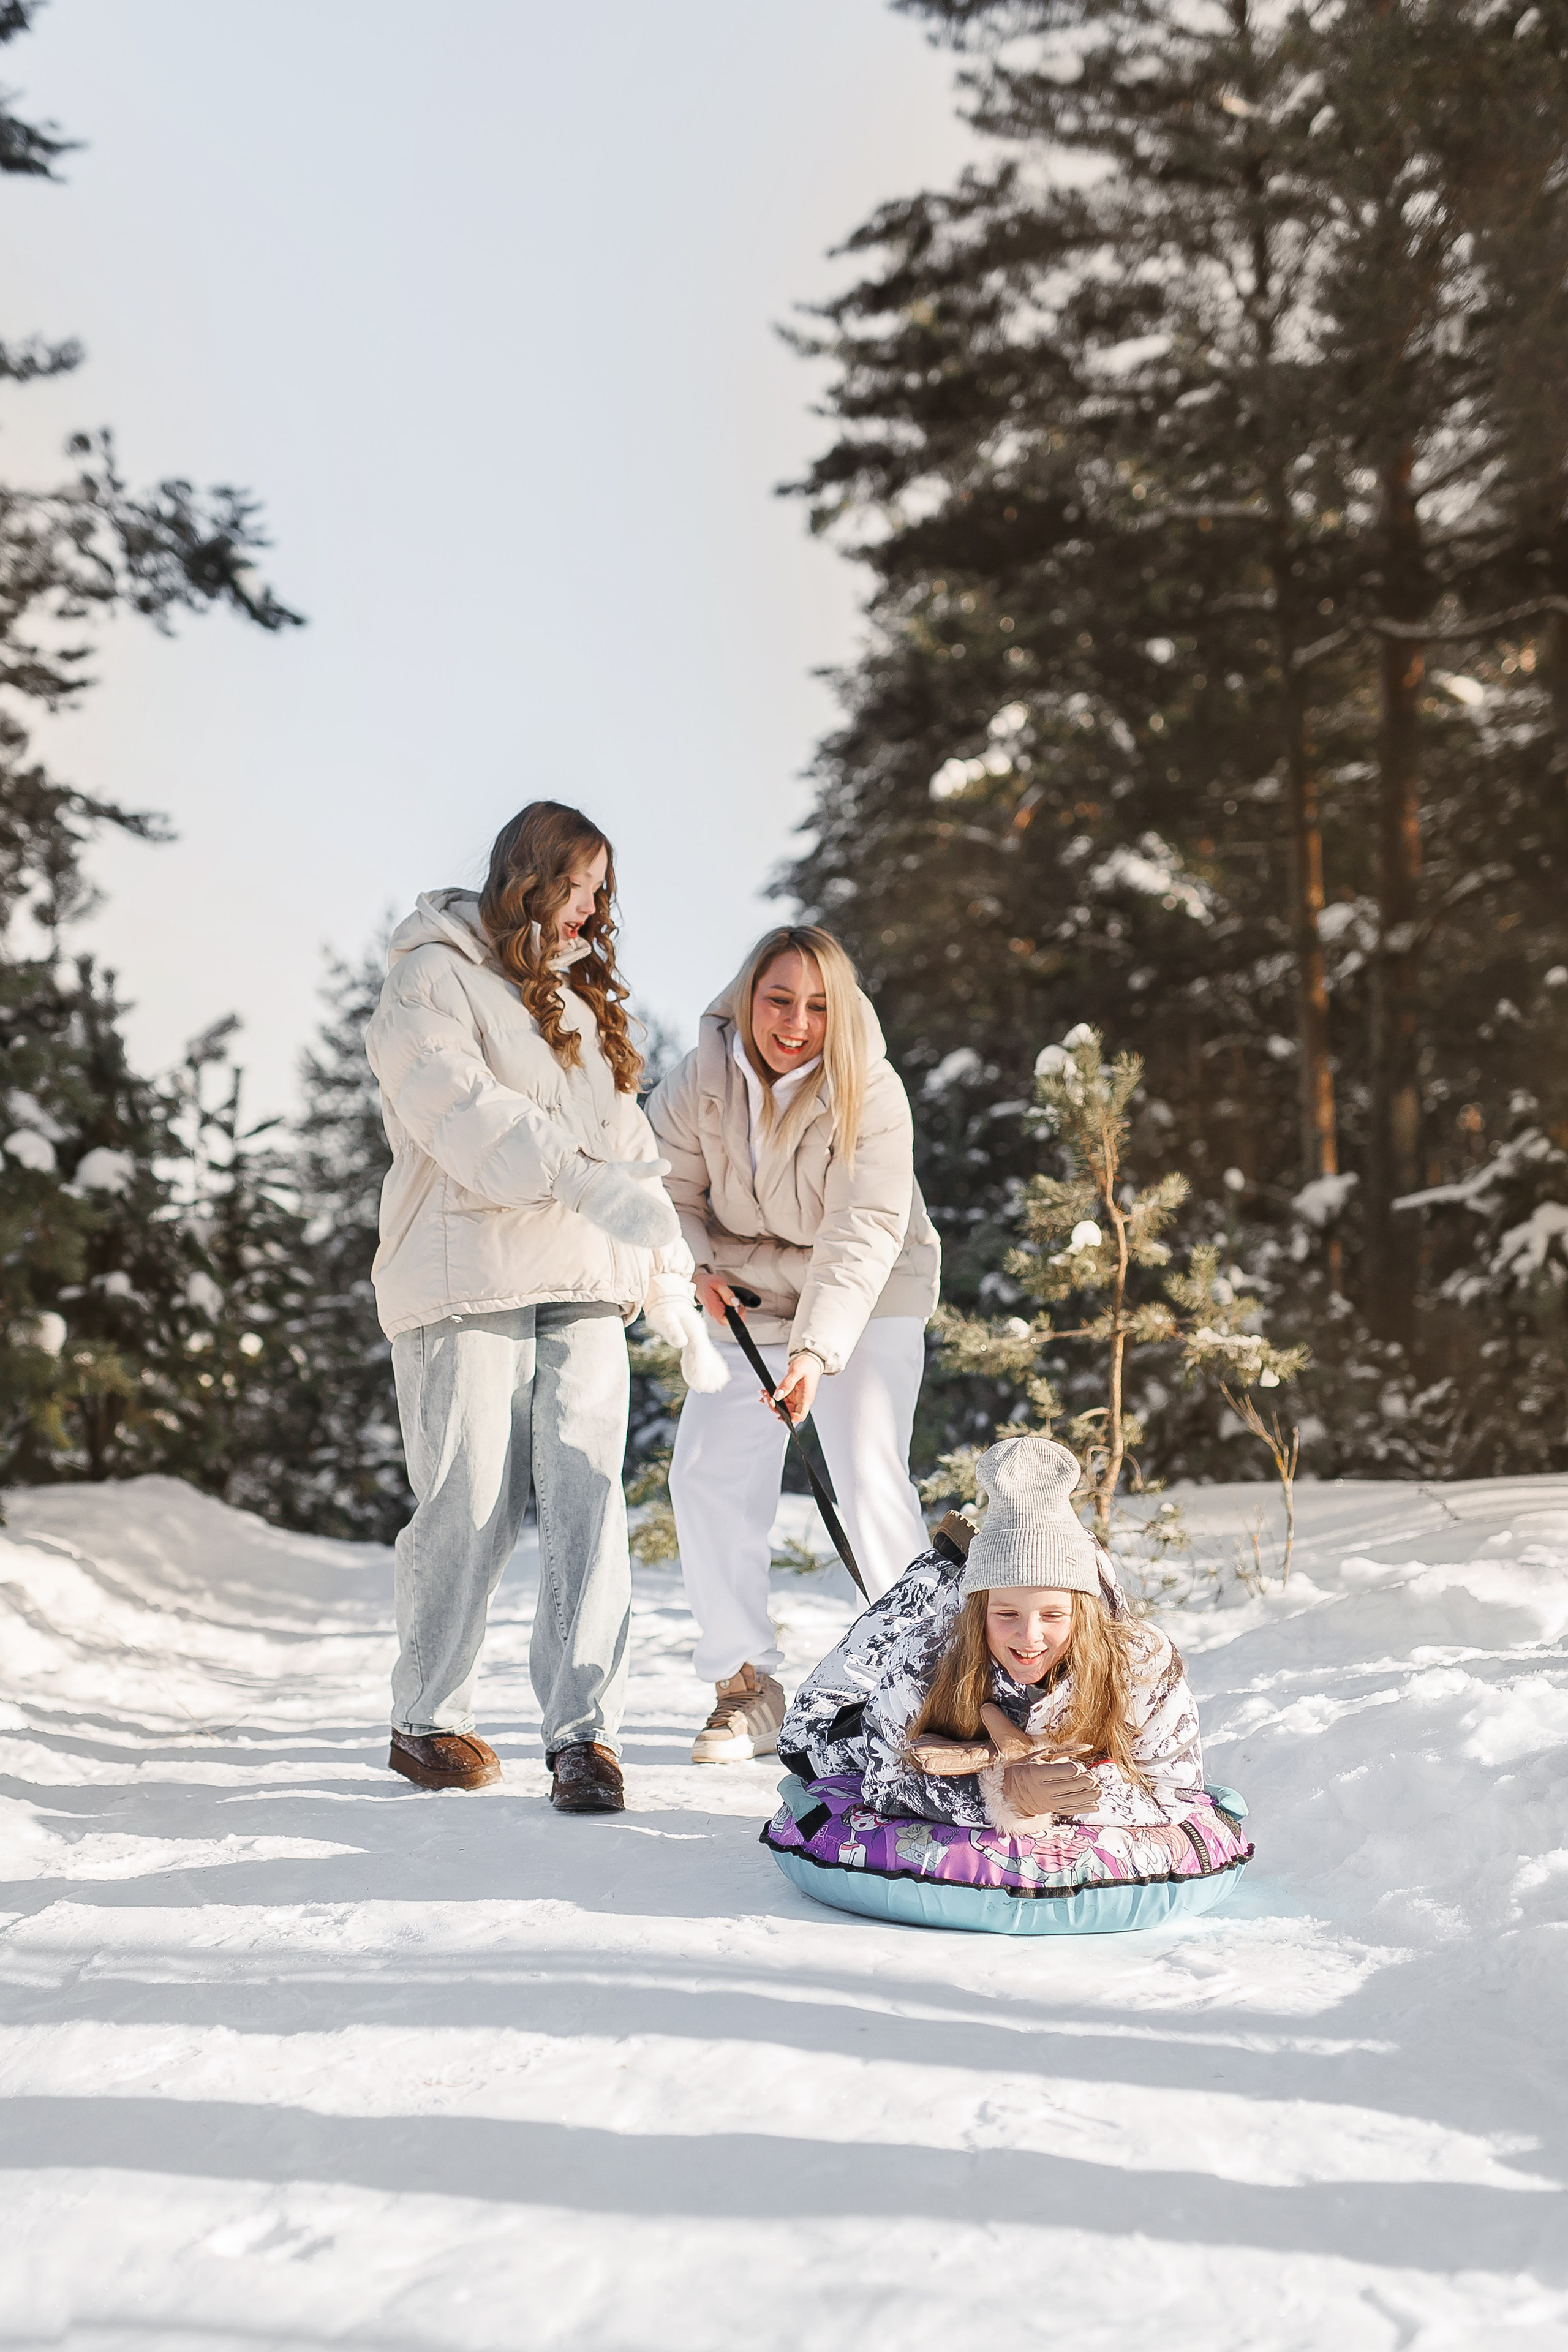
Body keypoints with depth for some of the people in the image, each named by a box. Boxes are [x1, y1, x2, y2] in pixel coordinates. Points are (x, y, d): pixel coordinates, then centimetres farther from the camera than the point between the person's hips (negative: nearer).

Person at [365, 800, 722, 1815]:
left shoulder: (586, 997, 24)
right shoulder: (434, 978, 1)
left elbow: (626, 1140, 23)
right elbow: (461, 1111, -16)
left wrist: (672, 1283, 14)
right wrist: (586, 1183, -28)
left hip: (586, 1288, 6)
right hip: (467, 1276, -6)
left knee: (588, 1504, -5)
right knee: (471, 1504, -3)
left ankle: (586, 1733, -5)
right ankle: (428, 1721, 13)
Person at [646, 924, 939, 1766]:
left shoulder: (871, 1093, -23)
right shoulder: (702, 1080, -12)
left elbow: (863, 1236, -30)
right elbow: (670, 1186, 2)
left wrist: (816, 1350, -40)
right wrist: (696, 1267, -16)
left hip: (871, 1300, -4)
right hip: (749, 1297, 4)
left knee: (870, 1481, -18)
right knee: (708, 1474, -2)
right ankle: (746, 1686, 9)